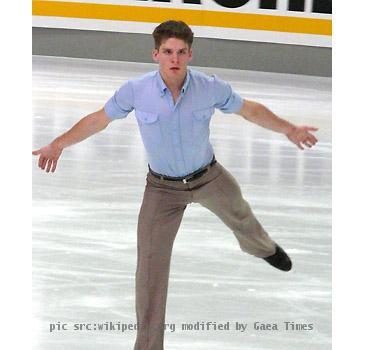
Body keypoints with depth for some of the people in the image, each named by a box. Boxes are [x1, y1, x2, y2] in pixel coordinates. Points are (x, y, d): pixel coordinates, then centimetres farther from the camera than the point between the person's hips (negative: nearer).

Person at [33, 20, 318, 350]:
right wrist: (58, 145, -12)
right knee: (151, 267, -8)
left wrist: (288, 129, -3)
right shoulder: (136, 91, -24)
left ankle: (264, 248, 70)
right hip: (163, 188, -2)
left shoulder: (211, 88, -22)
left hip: (209, 177, 2)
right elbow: (98, 119, -9)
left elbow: (250, 109, -4)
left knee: (240, 216, 31)